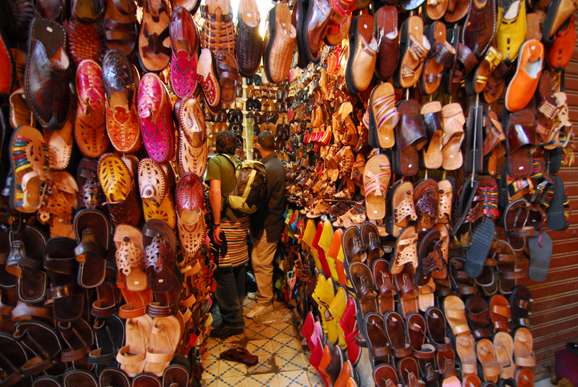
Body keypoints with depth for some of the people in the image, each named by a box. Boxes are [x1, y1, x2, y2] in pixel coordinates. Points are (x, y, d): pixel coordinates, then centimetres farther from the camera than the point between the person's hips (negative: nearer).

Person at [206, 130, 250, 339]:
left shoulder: (215, 161, -7)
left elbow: (215, 192, -20)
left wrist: (217, 224, -19)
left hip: (226, 223, -7)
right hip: (242, 221, 7)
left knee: (224, 272, 0)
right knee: (238, 267, 18)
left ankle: (233, 320, 7)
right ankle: (238, 308, 35)